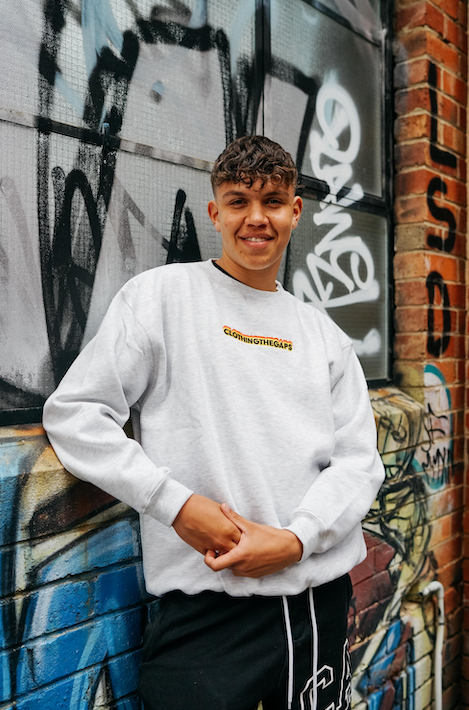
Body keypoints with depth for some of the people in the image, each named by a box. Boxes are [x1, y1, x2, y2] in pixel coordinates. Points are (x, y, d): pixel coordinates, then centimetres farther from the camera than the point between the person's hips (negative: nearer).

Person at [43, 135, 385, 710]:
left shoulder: (323, 333, 9)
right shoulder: (162, 293, -3)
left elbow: (359, 460, 4)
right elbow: (72, 412, -8)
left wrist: (296, 539, -12)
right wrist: (177, 504, -16)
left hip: (322, 598, 5)